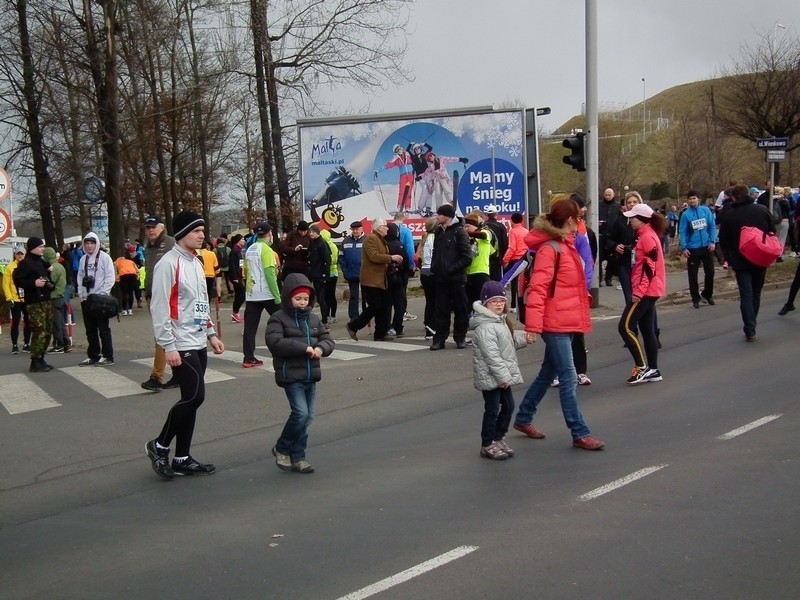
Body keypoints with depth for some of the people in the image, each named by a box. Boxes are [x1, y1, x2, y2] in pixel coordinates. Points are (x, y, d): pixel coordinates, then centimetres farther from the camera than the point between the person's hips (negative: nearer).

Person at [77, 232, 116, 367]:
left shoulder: (104, 257, -6)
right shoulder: (83, 259, 11)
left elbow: (110, 277, -10)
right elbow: (80, 277, 14)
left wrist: (101, 294, -14)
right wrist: (81, 294, 2)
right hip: (86, 299, 6)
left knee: (103, 329, -3)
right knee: (90, 329, 10)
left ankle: (108, 357, 1)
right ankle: (93, 356, 17)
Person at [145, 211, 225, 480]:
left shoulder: (196, 263, 15)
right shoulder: (168, 264, -13)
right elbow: (159, 308, -18)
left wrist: (211, 334, 18)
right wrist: (168, 346, -20)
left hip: (199, 344, 9)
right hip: (182, 345, -9)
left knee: (192, 399, 9)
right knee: (194, 396, -13)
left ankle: (182, 458, 16)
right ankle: (159, 446, 3)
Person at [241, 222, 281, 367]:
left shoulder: (250, 250, 12)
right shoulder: (266, 249, -10)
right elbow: (269, 273, -17)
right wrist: (277, 295, -16)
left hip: (251, 294, 7)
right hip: (267, 294, -6)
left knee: (250, 326, 2)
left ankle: (248, 358, -1)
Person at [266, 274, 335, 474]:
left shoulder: (314, 319, 13)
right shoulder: (278, 319, -7)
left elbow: (328, 339, 14)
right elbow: (275, 342, -21)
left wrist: (320, 348, -11)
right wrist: (304, 347, -22)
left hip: (310, 376, 7)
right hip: (291, 376, -7)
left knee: (307, 417, 6)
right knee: (300, 413, -15)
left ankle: (297, 457, 16)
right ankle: (281, 449, 7)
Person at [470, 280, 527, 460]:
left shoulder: (500, 321, 12)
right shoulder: (485, 326, -21)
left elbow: (510, 343, 25)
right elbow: (491, 354, -25)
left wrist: (524, 337, 10)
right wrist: (503, 376, -23)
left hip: (502, 376, 10)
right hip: (490, 376, -10)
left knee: (508, 406, 15)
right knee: (492, 410, -2)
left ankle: (498, 439, 28)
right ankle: (487, 445, 10)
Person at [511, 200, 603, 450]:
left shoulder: (566, 246, 14)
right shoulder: (549, 249, -15)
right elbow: (538, 289, -20)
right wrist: (533, 326, -24)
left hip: (567, 321, 10)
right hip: (555, 323, -10)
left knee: (548, 373, 18)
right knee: (568, 378, -7)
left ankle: (523, 418, 31)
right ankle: (579, 434, -2)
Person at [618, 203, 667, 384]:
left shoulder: (647, 237, -15)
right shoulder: (646, 235, 17)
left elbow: (649, 267, -21)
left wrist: (639, 291, -21)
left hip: (646, 291, -10)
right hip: (649, 291, 10)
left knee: (625, 326, -10)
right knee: (647, 329, 11)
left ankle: (641, 366, -8)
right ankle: (653, 370, 14)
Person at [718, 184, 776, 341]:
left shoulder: (728, 215, -6)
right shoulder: (763, 210, -1)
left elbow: (723, 241, -3)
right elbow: (773, 233, 5)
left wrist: (729, 259, 10)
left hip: (741, 260, -3)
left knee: (746, 294, -1)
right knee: (756, 292, 19)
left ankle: (750, 330, -9)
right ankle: (752, 322, 28)